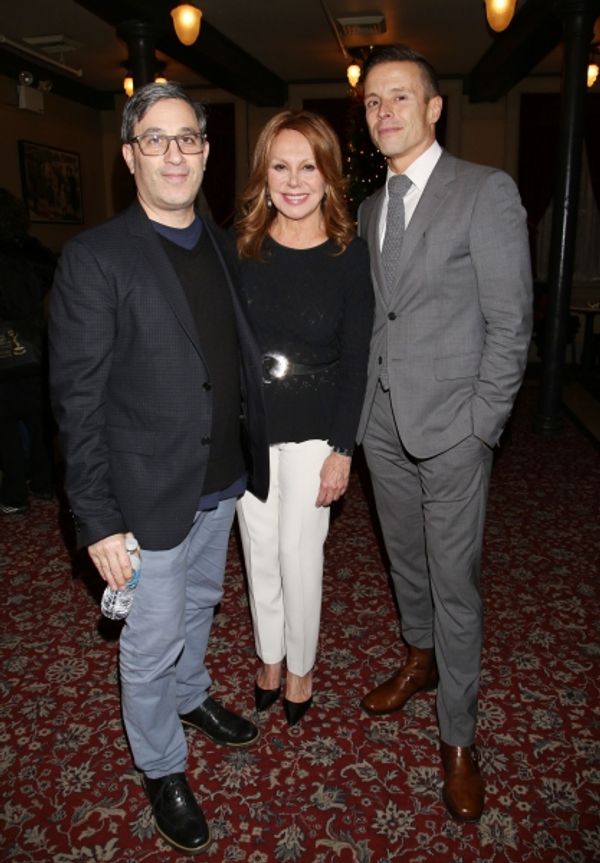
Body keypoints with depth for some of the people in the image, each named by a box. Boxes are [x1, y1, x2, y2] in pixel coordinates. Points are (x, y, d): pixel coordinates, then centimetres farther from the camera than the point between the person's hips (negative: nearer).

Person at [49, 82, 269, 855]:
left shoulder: (222, 246, 4)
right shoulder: (95, 259, -16)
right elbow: (77, 401, -16)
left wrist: (254, 454, 6)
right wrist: (98, 522, -17)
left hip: (222, 479, 6)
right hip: (151, 493, -6)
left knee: (199, 602, 27)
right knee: (151, 641, 12)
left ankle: (190, 696, 55)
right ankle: (160, 768, 38)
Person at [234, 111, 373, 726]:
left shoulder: (349, 254, -9)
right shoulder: (241, 245, -4)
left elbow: (354, 362, -7)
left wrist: (341, 450, -9)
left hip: (312, 431, -2)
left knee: (299, 555, 8)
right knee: (258, 552, 15)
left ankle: (300, 667, 34)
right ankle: (269, 656, 39)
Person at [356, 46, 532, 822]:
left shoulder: (487, 191, -7)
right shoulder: (370, 208, 12)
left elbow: (510, 323, -9)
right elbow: (372, 318, 13)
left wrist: (479, 424, -12)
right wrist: (361, 409, 5)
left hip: (452, 426, -5)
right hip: (383, 422, 6)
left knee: (454, 582, 3)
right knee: (405, 558, 19)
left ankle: (457, 740, 20)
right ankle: (420, 660, 44)